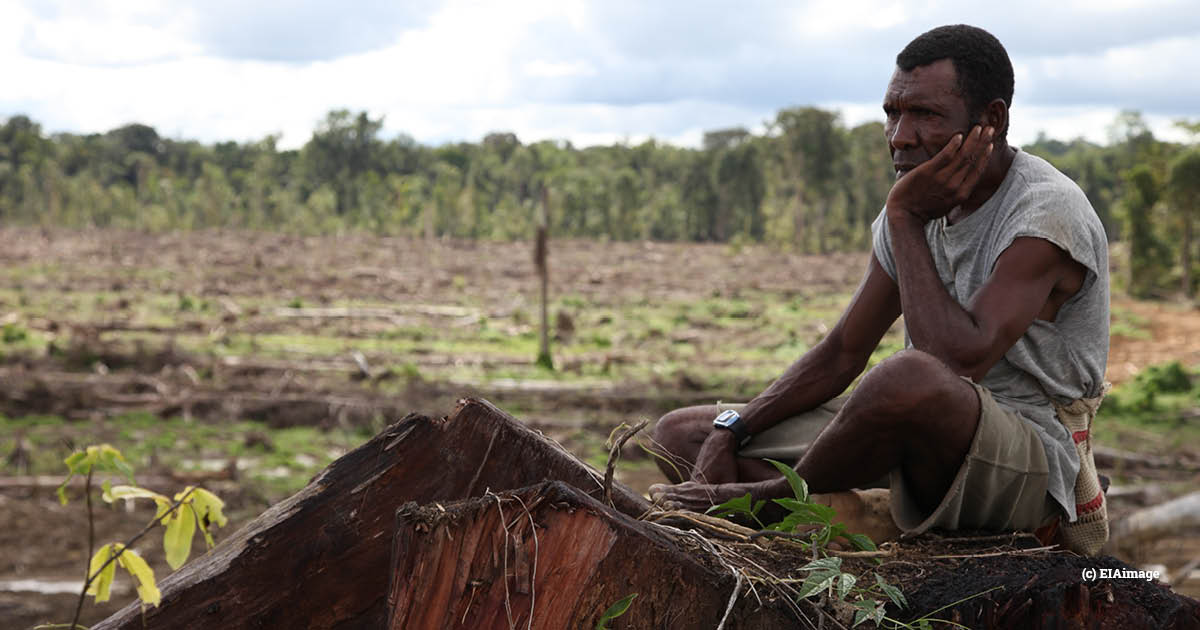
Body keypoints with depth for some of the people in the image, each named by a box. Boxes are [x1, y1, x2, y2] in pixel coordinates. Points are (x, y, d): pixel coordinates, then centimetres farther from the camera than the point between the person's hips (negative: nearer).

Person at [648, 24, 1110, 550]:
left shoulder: (1048, 211, -17)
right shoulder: (919, 207, 8)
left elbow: (961, 360, -31)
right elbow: (842, 354, 11)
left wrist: (906, 219, -20)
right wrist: (730, 431, -3)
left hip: (1032, 464, -8)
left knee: (911, 377, -42)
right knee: (679, 434, 5)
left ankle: (773, 494, -13)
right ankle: (861, 518, -19)